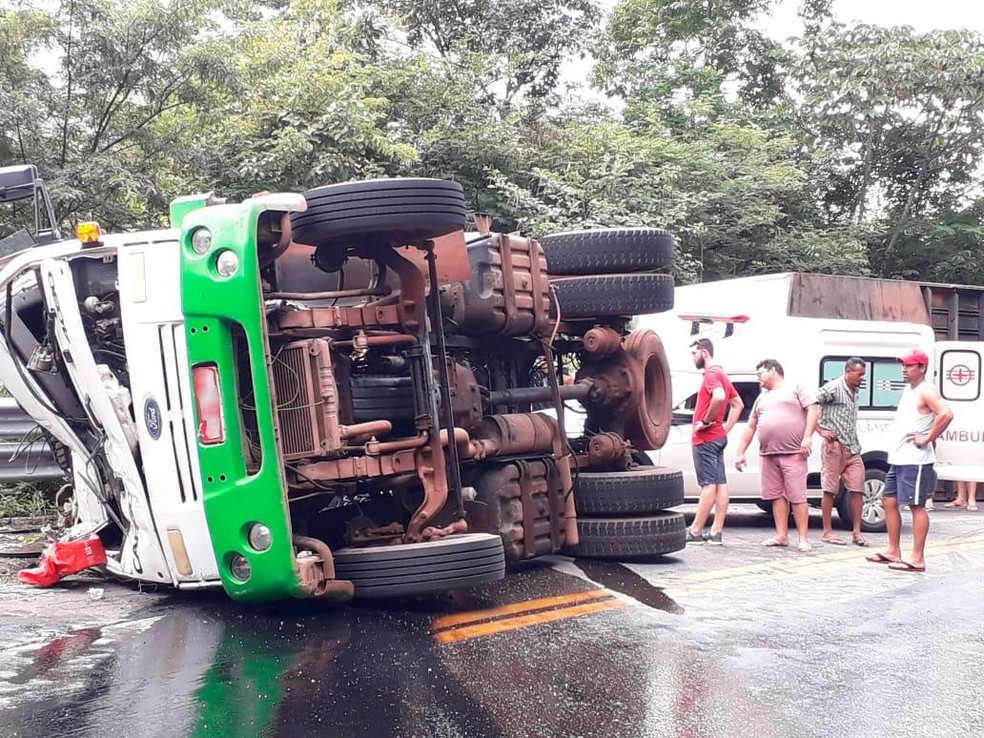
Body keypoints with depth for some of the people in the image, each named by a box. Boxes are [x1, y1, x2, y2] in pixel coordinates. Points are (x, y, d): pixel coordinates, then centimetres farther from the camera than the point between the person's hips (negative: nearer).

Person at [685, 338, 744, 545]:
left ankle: (695, 532, -7)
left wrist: (705, 421, -22)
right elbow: (738, 404, 25)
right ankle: (716, 532, 8)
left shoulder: (712, 374, -12)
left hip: (706, 438, -10)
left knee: (708, 484, -10)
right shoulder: (721, 374, 20)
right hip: (718, 437, 10)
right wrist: (726, 427, 16)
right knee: (720, 483, 6)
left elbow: (719, 397, -32)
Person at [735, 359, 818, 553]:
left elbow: (813, 410, -2)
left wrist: (807, 436, -14)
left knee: (797, 497, -7)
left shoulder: (795, 389, 8)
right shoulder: (761, 398, 25)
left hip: (793, 453, -6)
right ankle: (782, 536, 10)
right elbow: (750, 427, 24)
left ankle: (803, 539, -5)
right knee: (777, 495, 5)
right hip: (768, 455, 6)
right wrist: (741, 453, 17)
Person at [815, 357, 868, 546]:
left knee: (857, 489, 2)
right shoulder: (833, 388, -9)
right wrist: (821, 431, -14)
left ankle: (857, 532, 7)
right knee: (830, 490, 0)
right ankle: (827, 531, 7)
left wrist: (856, 444, 15)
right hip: (834, 445, -7)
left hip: (852, 448, 7)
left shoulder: (854, 391, 15)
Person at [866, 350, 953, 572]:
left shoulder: (926, 391, -12)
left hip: (915, 460, -10)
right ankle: (893, 551, 21)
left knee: (916, 506, -7)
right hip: (898, 458, 10)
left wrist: (927, 439, -22)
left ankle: (917, 559, -4)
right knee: (889, 501, 13)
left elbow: (946, 414, -28)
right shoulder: (908, 389, 17)